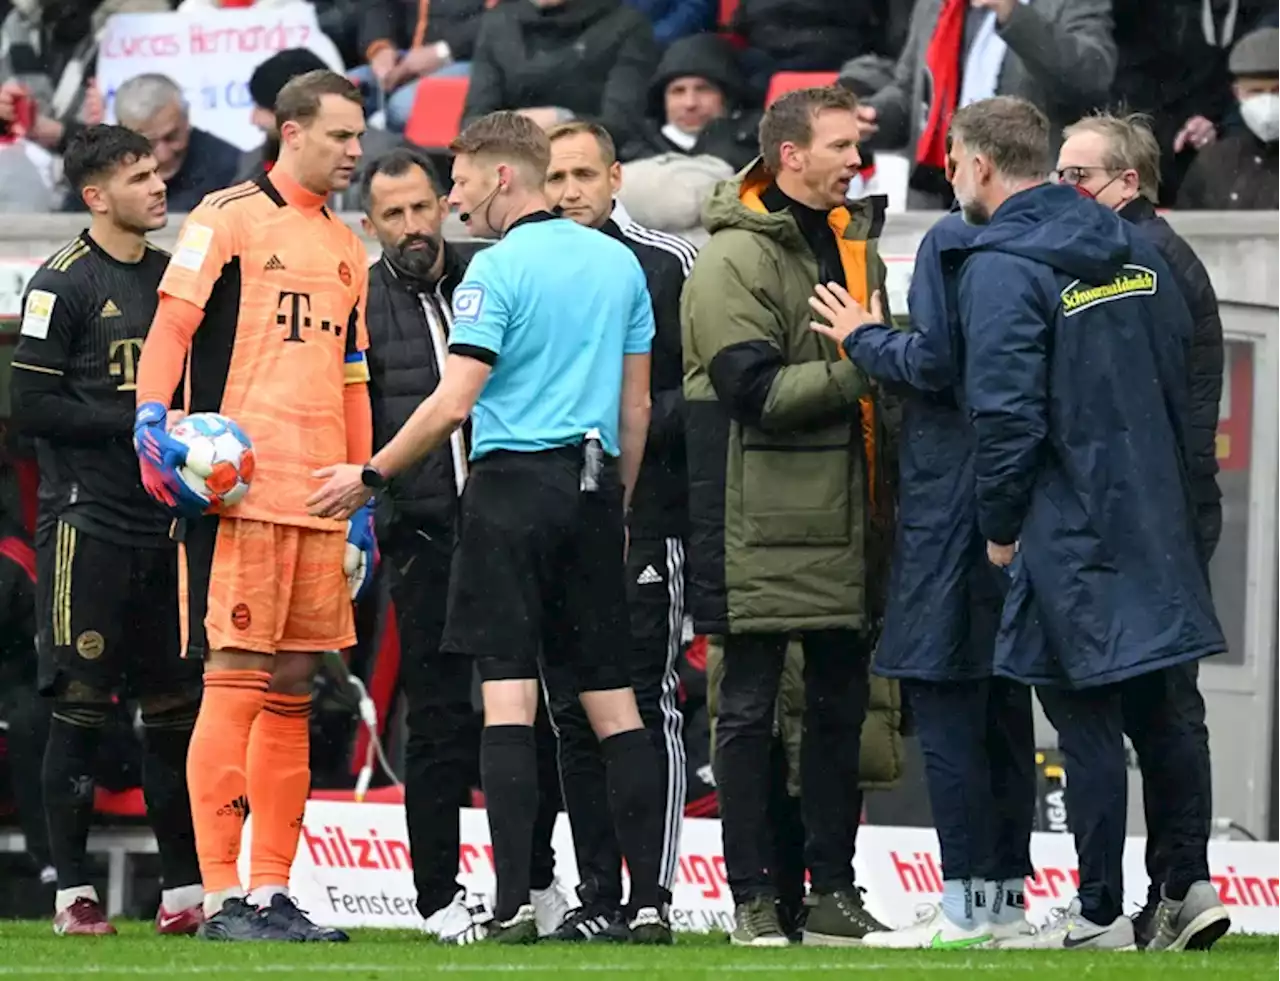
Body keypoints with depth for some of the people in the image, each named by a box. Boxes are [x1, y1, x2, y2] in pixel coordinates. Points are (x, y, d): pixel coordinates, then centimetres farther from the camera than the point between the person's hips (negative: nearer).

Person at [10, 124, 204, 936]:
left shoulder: (175, 275, 14)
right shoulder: (64, 284, -6)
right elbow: (33, 405, -12)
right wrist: (138, 422, -15)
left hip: (167, 524, 6)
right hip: (88, 523, -6)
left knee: (178, 703, 5)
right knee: (81, 708, -4)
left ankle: (185, 890, 9)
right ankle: (74, 892, 1)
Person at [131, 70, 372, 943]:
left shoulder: (346, 250, 20)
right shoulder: (230, 217, -1)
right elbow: (170, 326, -7)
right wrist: (153, 420, -20)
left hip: (320, 497, 7)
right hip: (240, 484, -7)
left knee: (292, 693, 7)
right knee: (234, 682, -9)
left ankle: (272, 890, 11)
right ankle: (221, 896, -10)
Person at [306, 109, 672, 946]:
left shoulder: (499, 267, -8)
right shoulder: (619, 264, 12)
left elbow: (454, 401, -13)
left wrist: (370, 477, -3)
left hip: (514, 479, -6)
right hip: (594, 483, 6)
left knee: (509, 691, -6)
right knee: (611, 697, 8)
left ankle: (514, 902, -13)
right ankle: (649, 900, 3)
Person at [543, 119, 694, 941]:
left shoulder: (668, 266, 0)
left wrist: (637, 425, -15)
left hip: (646, 523, -5)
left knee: (648, 706, -6)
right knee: (574, 712, 5)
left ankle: (654, 896, -6)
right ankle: (599, 897, 10)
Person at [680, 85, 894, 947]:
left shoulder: (854, 243, 14)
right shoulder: (735, 259, -12)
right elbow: (756, 390, -21)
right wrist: (860, 373, -22)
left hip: (846, 517, 8)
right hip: (764, 522, -8)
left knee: (841, 702, 11)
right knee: (750, 707, -1)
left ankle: (833, 888, 17)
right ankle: (754, 897, 2)